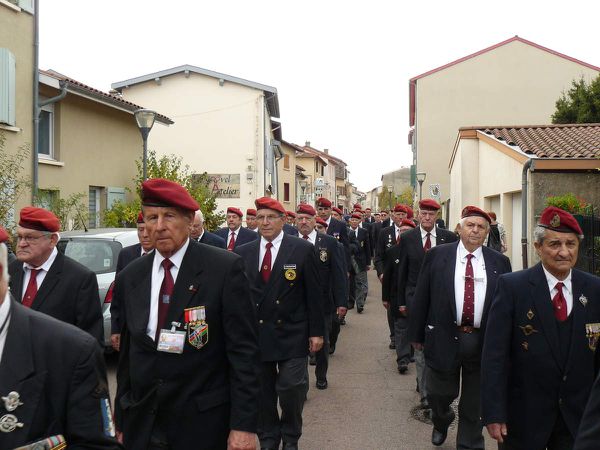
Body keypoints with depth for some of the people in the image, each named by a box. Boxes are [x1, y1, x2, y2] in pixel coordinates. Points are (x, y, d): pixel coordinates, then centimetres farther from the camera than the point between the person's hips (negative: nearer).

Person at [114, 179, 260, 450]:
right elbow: (126, 356, 10)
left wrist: (244, 426, -13)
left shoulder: (225, 268, -10)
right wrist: (122, 423, 12)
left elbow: (243, 351, -11)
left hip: (203, 427, -3)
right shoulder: (129, 278, 3)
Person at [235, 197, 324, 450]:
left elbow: (313, 294, -2)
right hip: (256, 333, 3)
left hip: (292, 334, -2)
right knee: (262, 391, 10)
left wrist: (317, 332, -3)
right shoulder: (243, 253, 4)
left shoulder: (302, 249, -3)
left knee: (291, 388, -4)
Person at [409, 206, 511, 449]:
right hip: (444, 338, -1)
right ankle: (441, 421, 47)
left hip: (484, 343, 1)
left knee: (475, 404, 12)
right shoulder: (437, 255, -1)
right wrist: (417, 334, 0)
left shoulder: (499, 262, 3)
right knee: (440, 393, 14)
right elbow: (421, 297, 1)